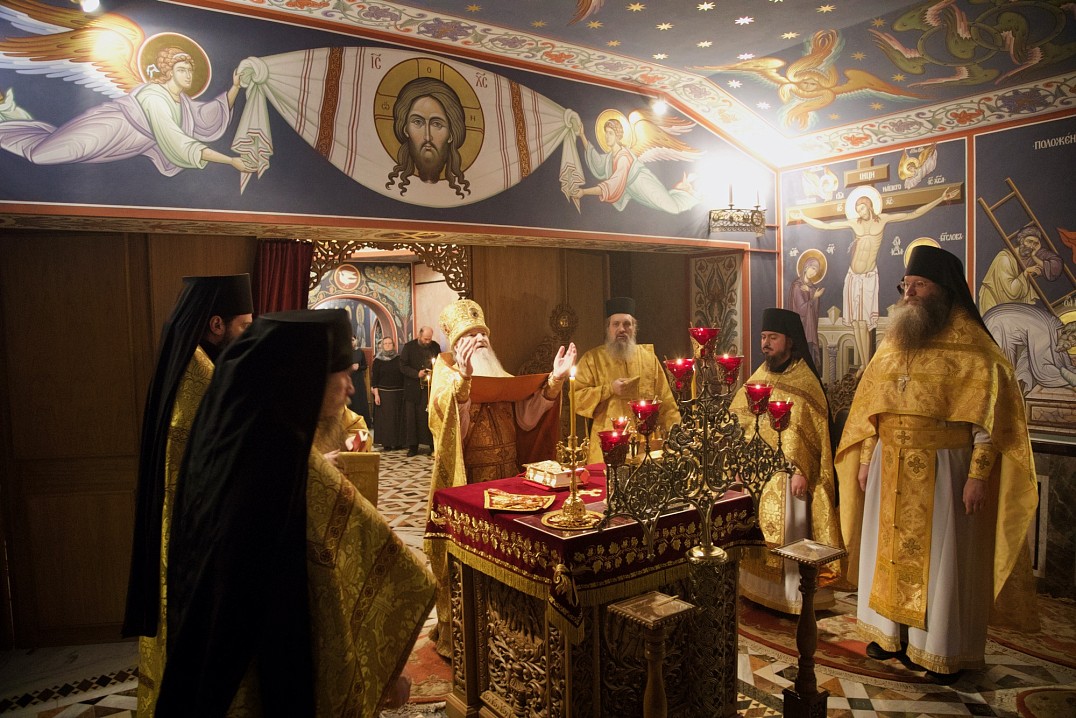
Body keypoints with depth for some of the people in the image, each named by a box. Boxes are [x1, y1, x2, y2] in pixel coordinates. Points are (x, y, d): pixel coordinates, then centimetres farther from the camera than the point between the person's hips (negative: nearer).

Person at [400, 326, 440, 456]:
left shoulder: (435, 346, 6)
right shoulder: (409, 347, -1)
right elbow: (403, 366, -3)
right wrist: (417, 374, -17)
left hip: (431, 388, 1)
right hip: (413, 388, -1)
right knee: (412, 416, 1)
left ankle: (433, 445, 7)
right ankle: (413, 446, 9)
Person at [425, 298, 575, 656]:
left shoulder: (498, 373, 13)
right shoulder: (446, 371, -4)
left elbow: (526, 416, 1)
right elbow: (451, 421, -24)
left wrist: (553, 381, -11)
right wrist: (463, 378, -40)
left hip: (504, 473, 6)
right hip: (466, 476, -6)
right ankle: (457, 633, 17)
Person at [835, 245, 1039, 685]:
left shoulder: (971, 347, -7)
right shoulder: (893, 344, 10)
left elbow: (988, 418, -10)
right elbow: (871, 407, 13)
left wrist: (979, 475, -16)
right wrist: (866, 459, 9)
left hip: (943, 468, -5)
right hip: (889, 468, 6)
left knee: (942, 556, 4)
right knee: (889, 549, 12)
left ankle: (945, 651, 19)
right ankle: (892, 632, 28)